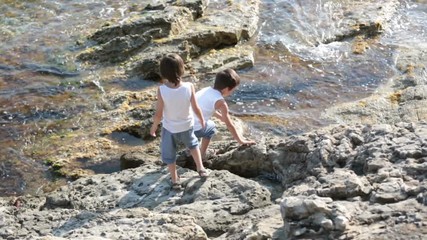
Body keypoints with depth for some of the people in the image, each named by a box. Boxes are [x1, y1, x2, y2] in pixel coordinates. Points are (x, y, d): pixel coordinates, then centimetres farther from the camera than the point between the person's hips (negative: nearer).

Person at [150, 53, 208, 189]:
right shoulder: (189, 87, -26)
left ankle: (175, 181, 35)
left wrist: (154, 126, 0)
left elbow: (158, 114, -20)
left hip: (169, 128, -1)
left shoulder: (162, 90, -28)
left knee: (169, 154, 23)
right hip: (187, 126, 1)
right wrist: (201, 120, 6)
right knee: (193, 144, 34)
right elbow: (196, 108, -14)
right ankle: (200, 168, 38)